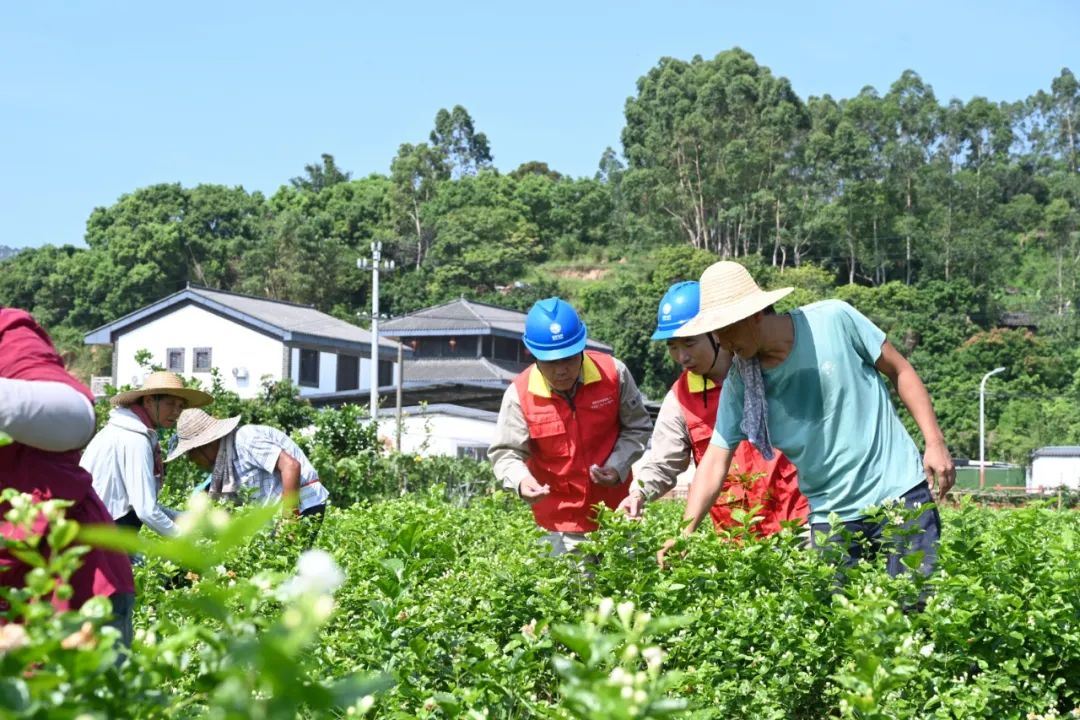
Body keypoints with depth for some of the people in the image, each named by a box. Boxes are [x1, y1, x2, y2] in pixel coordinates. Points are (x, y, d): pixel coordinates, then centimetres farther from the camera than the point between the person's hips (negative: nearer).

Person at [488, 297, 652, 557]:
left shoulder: (614, 373, -9)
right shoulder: (520, 394, -14)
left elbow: (637, 427, 5)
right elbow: (506, 452, -8)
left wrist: (618, 467, -11)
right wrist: (521, 481, -30)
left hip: (616, 509, 2)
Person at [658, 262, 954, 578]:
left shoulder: (835, 319, -12)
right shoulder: (740, 383, -4)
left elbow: (900, 371, -2)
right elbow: (715, 460, -4)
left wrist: (935, 442, -7)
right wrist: (685, 533, -15)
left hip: (899, 491, -2)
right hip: (831, 517, 3)